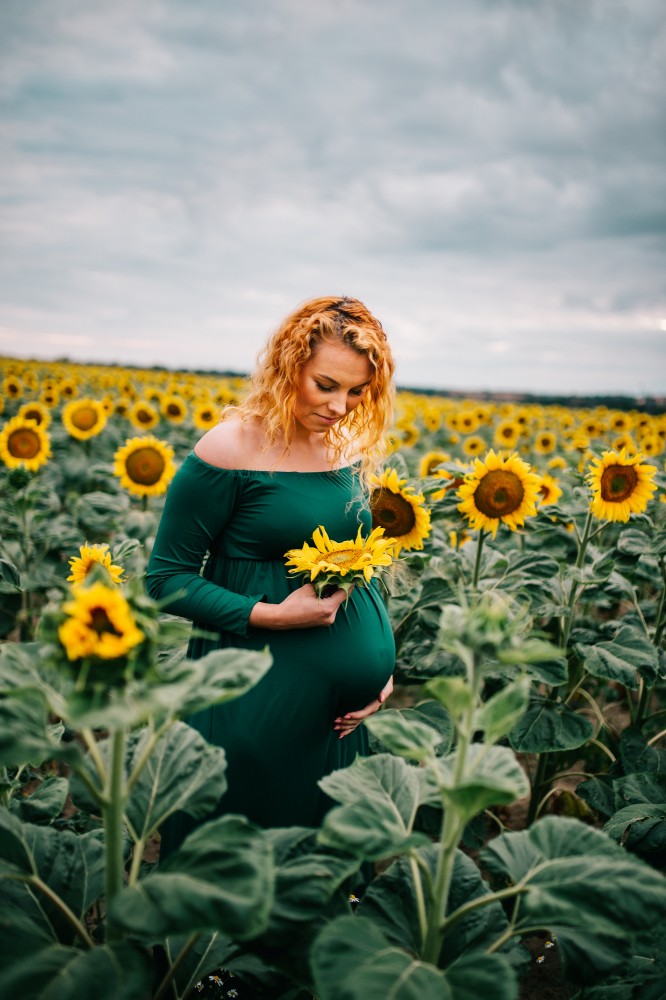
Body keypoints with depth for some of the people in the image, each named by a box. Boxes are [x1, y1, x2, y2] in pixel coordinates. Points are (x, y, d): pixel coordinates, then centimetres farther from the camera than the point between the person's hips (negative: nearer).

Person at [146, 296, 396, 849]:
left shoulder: (351, 449, 4)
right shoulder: (230, 449, -14)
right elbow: (167, 580, -10)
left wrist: (383, 665, 5)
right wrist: (272, 615, -20)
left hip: (353, 699, 6)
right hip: (262, 696, -5)